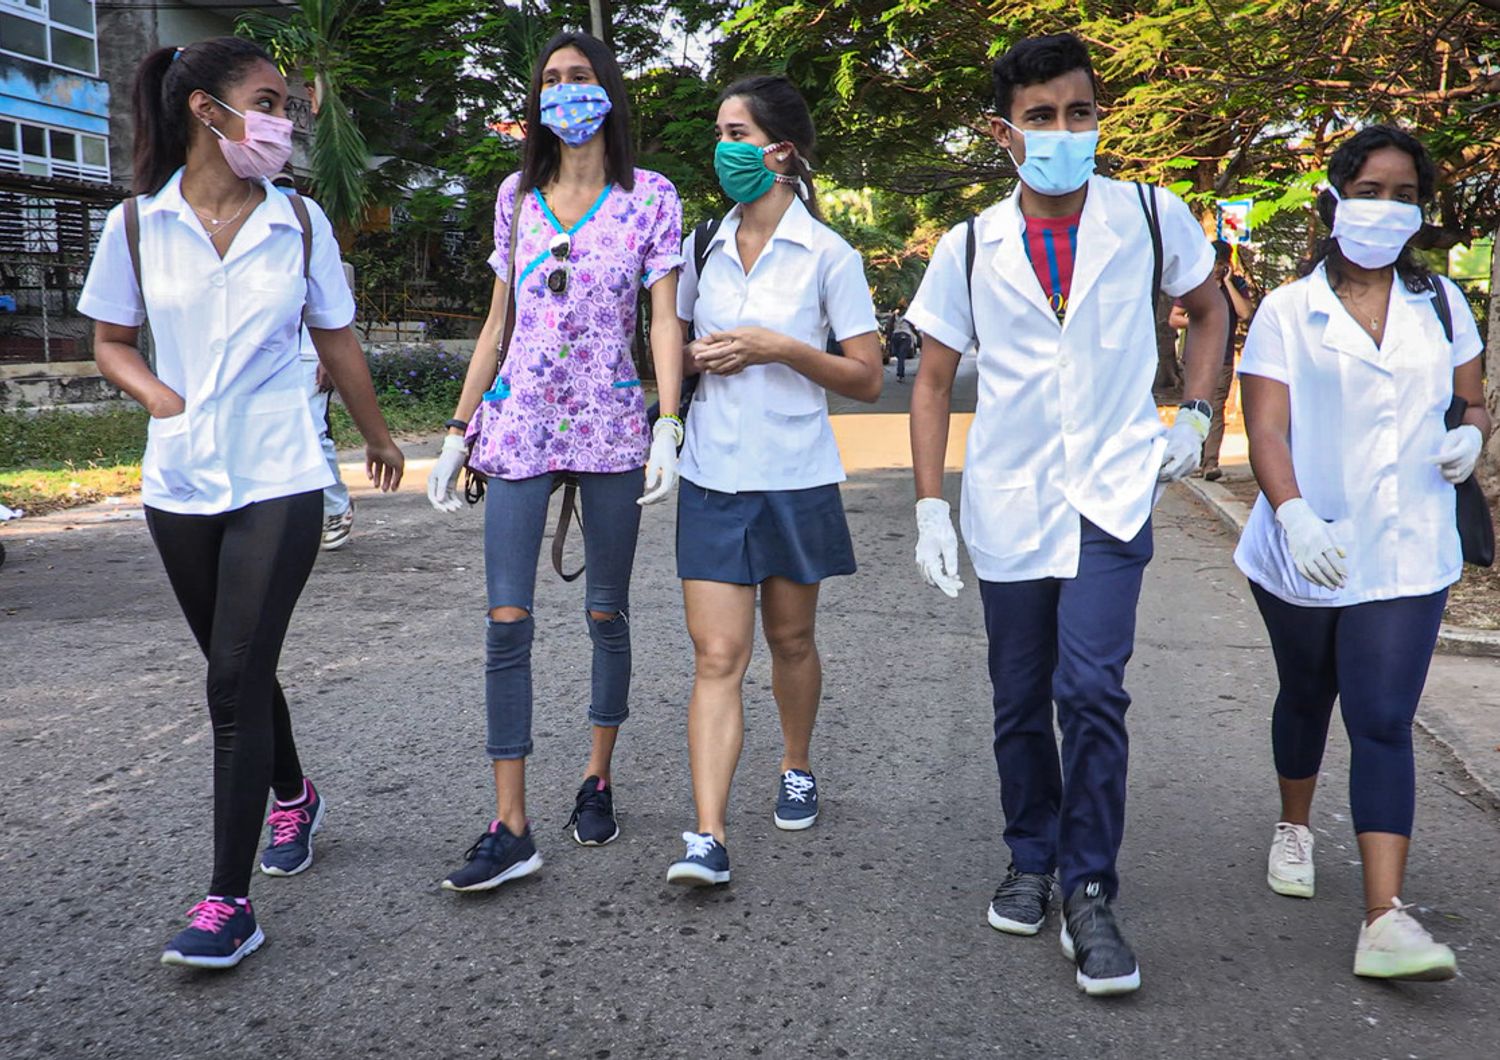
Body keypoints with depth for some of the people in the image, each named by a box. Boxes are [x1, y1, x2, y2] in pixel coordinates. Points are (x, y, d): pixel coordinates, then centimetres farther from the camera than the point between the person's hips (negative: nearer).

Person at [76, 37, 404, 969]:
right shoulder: (137, 225, 0)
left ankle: (230, 900, -5)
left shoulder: (300, 222, 0)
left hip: (278, 481, -2)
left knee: (236, 678, -10)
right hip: (182, 482, 3)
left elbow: (337, 341, 11)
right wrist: (166, 400, -8)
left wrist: (379, 437, 20)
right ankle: (294, 796, 43)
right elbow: (112, 343, 10)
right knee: (237, 668, 16)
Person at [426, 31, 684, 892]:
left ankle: (599, 778, 26)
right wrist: (459, 432, 10)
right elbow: (498, 322, 14)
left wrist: (669, 428, -16)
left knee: (607, 612, 6)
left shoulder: (651, 197, 3)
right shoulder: (517, 196, 12)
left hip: (611, 429, -2)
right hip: (518, 424, 2)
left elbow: (665, 320, -3)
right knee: (508, 620, -6)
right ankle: (511, 829, -3)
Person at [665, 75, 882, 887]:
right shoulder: (703, 247, 6)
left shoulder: (828, 255, -4)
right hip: (713, 477, 2)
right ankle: (707, 838, -8)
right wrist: (697, 357, -4)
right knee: (716, 656, -5)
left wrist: (782, 348, -18)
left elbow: (866, 379, -4)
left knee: (790, 640, 14)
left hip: (795, 477, -2)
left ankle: (796, 768, 40)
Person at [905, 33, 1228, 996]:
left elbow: (1209, 307, 15)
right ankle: (1033, 863, 30)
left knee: (1091, 689, -14)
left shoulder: (1150, 217, -3)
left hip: (1112, 494, -2)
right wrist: (930, 507, -4)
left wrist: (1195, 414, 3)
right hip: (1007, 504, 2)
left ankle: (1090, 894, 1)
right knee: (1020, 701, 11)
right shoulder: (971, 248, -1)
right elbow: (934, 382, 4)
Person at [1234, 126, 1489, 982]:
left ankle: (1386, 920, -10)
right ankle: (1295, 828, 45)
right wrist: (1293, 514, -30)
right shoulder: (1288, 312, -3)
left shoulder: (1441, 303, 7)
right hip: (1305, 549, -1)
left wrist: (1471, 436, -9)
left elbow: (1475, 402, 16)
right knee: (1307, 696, 18)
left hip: (1406, 555, 1)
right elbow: (1267, 431, -12)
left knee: (1384, 722, -8)